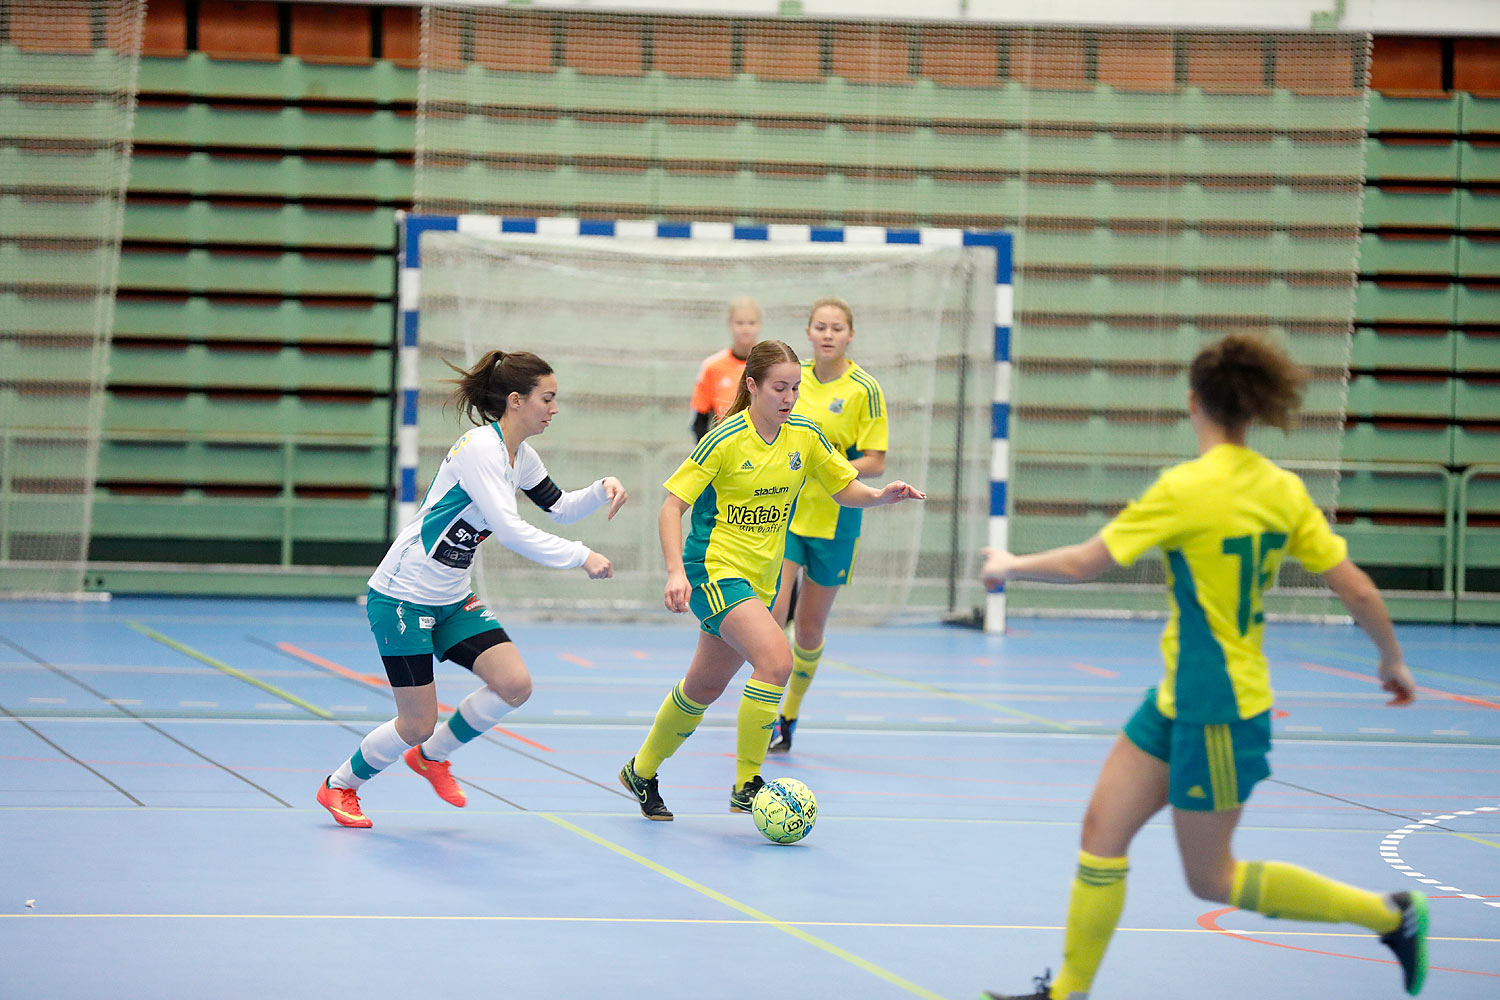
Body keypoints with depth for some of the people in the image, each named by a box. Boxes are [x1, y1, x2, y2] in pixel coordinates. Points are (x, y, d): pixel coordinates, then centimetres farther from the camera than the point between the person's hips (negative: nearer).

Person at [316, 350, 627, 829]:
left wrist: (601, 490, 0)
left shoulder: (520, 456, 6)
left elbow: (560, 507, 19)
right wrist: (580, 556, -27)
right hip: (402, 596, -9)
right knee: (418, 724, -6)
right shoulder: (480, 447, -21)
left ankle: (431, 755, 15)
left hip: (452, 600, 9)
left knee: (515, 685, -9)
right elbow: (510, 530, -29)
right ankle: (338, 786, 21)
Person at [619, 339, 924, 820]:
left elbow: (845, 489, 12)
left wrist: (882, 494, -9)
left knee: (704, 688, 16)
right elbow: (672, 505, -13)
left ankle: (642, 771, 37)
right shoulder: (725, 440, -15)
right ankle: (746, 786, -18)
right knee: (776, 658, -26)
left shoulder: (804, 435, 1)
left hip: (761, 579, 7)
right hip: (714, 570, -7)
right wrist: (676, 572, -25)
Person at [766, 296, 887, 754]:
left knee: (809, 629, 8)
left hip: (834, 519, -2)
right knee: (771, 612, -16)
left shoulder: (864, 390, -9)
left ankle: (790, 716, 28)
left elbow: (875, 463, -10)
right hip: (784, 511, 2)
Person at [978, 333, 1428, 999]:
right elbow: (1358, 590, 2)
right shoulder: (1281, 490, 0)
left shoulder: (1187, 489, -21)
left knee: (1211, 879, 6)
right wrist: (1393, 662, 17)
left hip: (1218, 712, -8)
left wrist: (1009, 566, 2)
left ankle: (1390, 914, 11)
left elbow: (1082, 564, -16)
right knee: (1102, 831, 9)